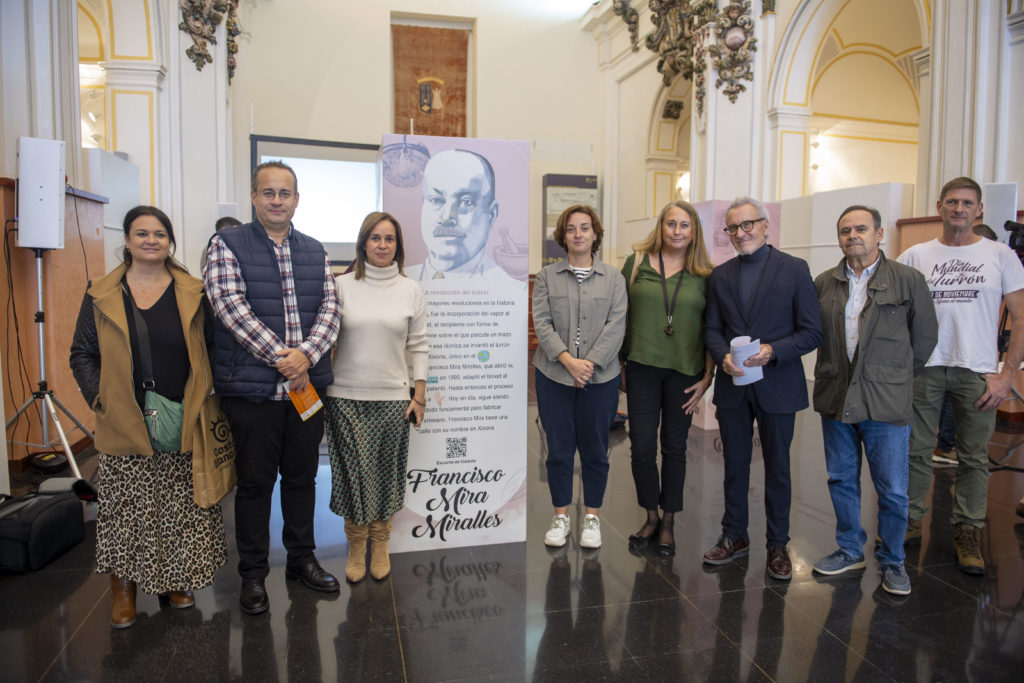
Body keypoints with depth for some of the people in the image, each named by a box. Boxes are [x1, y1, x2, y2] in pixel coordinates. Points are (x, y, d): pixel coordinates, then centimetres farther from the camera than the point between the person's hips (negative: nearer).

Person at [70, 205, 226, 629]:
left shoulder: (192, 294, 5)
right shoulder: (102, 296, 5)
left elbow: (212, 349, 7)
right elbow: (82, 354, 7)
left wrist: (202, 398, -3)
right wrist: (100, 398, -5)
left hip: (183, 425, 1)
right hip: (124, 428, 0)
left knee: (181, 507, 8)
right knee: (126, 507, 5)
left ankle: (177, 578, 26)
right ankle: (123, 584, 24)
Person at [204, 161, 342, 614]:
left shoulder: (315, 252, 12)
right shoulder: (227, 245, -1)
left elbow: (329, 309, 4)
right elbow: (231, 306, -12)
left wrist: (306, 355, -14)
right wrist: (281, 358, -17)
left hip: (307, 384, 4)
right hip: (251, 387, -4)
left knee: (302, 476, 14)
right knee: (255, 482, 7)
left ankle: (302, 559, 31)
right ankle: (253, 574, 24)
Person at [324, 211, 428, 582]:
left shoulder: (410, 290, 4)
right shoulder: (341, 285, 1)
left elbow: (418, 346, 6)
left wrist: (419, 396, 3)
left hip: (393, 398, 1)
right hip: (346, 396, 0)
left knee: (387, 474, 8)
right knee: (354, 472, 4)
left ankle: (380, 544, 29)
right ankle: (356, 545, 25)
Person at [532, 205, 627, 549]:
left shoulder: (613, 278, 6)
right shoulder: (547, 276, 6)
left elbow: (616, 325, -3)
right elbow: (542, 322, -3)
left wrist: (590, 363, -14)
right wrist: (568, 360, -15)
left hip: (600, 377, 0)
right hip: (554, 376, 0)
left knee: (594, 449, 8)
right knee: (559, 449, 7)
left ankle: (592, 517, 24)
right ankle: (561, 516, 23)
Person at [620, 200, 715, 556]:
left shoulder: (704, 275, 3)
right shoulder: (637, 262, 4)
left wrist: (708, 376, -2)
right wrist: (618, 356, 0)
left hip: (684, 372, 0)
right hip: (642, 367, 0)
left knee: (674, 447, 9)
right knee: (641, 446, 1)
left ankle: (668, 523, 26)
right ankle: (651, 517, 23)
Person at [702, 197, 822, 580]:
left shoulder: (794, 270, -4)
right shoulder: (720, 275, 7)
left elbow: (812, 332, -6)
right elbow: (712, 330, 7)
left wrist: (772, 351, -21)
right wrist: (724, 357, -13)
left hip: (777, 386, -3)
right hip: (733, 386, 3)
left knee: (777, 468, 9)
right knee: (734, 465, 13)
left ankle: (778, 545, 24)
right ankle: (734, 536, 29)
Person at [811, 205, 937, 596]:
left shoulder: (908, 280, -2)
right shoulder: (824, 283, 6)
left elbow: (925, 336, 4)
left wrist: (896, 376, 8)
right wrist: (834, 373, 9)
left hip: (886, 402, -3)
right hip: (835, 400, 3)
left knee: (892, 490, 3)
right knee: (841, 481, 13)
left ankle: (892, 561, 24)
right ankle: (850, 550, 31)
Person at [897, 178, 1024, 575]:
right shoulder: (914, 257, 6)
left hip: (977, 372, 0)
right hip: (923, 368, 1)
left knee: (974, 457, 7)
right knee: (916, 450, 6)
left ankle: (967, 534, 20)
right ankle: (911, 522, 19)